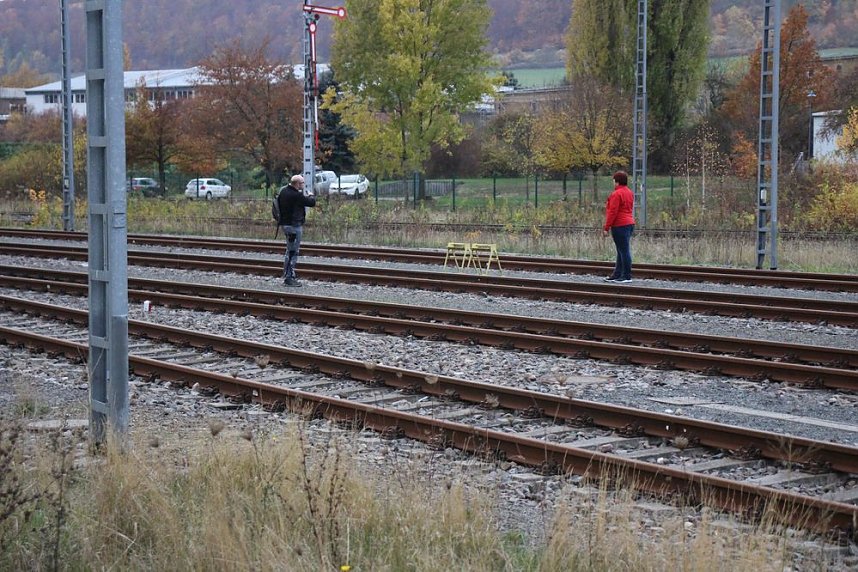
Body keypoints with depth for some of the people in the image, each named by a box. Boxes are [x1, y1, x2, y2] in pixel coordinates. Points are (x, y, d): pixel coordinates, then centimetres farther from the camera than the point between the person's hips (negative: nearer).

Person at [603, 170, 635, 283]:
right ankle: (617, 275, 20)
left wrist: (606, 228, -14)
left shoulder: (616, 194, -15)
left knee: (623, 251, -7)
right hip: (629, 223, 10)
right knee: (623, 251, 13)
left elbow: (612, 212, -18)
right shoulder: (629, 192, 14)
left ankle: (627, 276, -5)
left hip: (620, 226, -10)